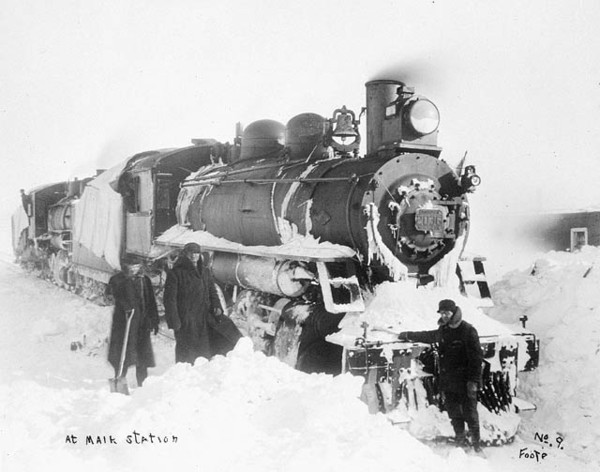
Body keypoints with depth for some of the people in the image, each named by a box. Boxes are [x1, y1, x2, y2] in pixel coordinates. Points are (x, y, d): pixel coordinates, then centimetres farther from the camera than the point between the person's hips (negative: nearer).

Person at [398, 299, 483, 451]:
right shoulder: (442, 331, 11)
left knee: (470, 413, -2)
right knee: (454, 413, 10)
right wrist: (408, 335, 40)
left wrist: (473, 380, -17)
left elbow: (476, 357, -12)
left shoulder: (468, 331, -10)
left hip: (464, 382, -6)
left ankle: (476, 443, 8)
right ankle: (460, 440, 21)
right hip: (447, 382, 6)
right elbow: (428, 336, 32)